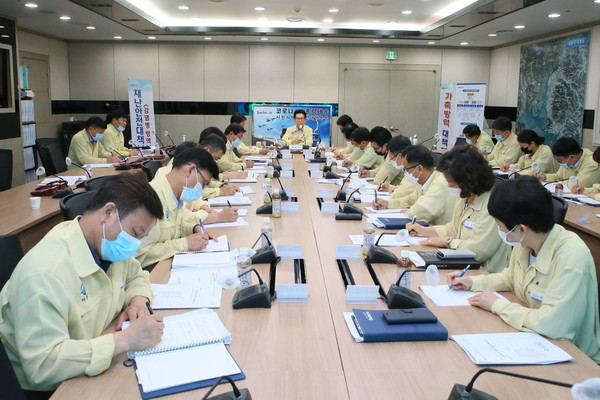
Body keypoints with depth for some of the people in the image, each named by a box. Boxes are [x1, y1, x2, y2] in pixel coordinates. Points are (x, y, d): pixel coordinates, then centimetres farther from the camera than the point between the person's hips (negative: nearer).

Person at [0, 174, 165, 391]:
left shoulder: (108, 244, -3)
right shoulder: (45, 272, -27)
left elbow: (137, 276, 16)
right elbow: (42, 365, -31)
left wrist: (138, 301, -5)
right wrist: (126, 340, -30)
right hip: (52, 388, -7)